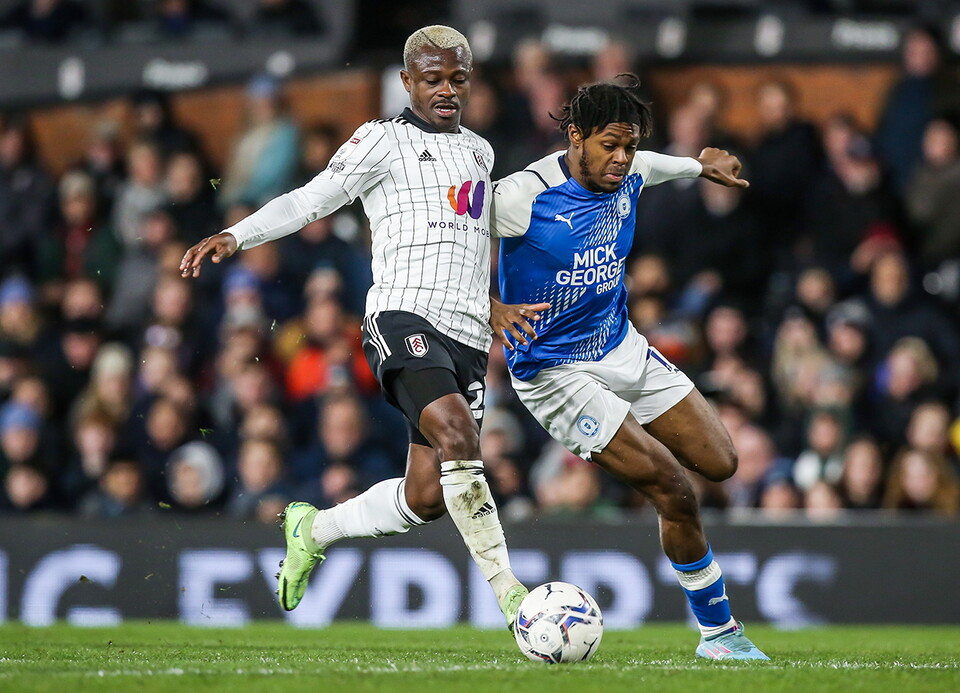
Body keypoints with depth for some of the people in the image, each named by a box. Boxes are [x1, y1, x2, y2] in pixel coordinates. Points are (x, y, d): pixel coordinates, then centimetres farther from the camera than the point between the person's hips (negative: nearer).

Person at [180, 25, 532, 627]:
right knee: (457, 436, -30)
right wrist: (237, 236, -12)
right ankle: (510, 593, -29)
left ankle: (314, 529, 25)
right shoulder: (385, 140, 4)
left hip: (468, 334, 6)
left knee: (427, 498, -2)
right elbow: (312, 199, 1)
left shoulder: (480, 151, 23)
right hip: (404, 315, -6)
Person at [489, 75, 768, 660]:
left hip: (624, 348, 7)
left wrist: (703, 166, 42)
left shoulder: (627, 175, -2)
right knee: (675, 493, -13)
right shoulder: (524, 196, -23)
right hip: (558, 373, -7)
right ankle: (718, 632, 3)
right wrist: (491, 310, -30)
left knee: (720, 462, 3)